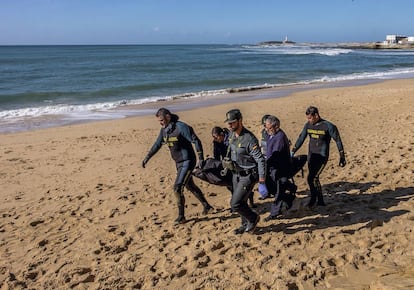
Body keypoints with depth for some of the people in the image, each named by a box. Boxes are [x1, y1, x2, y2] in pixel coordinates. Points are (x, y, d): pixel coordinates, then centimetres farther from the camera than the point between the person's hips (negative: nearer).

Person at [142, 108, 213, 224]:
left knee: (177, 188, -13)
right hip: (179, 163, 9)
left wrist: (200, 158, -28)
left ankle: (181, 216, 0)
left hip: (187, 162, -9)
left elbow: (196, 141, -22)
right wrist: (147, 158, 15)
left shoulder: (181, 127, -21)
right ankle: (206, 206, 39)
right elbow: (157, 144, 16)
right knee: (190, 186, 21)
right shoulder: (164, 130, 4)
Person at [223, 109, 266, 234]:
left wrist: (261, 182, -20)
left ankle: (253, 218, 17)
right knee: (240, 202, 19)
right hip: (236, 174, 8)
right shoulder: (231, 135, 0)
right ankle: (246, 224, 40)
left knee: (235, 204, -9)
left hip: (248, 176, -8)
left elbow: (260, 160, -22)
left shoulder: (249, 139, -24)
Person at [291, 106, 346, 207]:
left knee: (312, 178, -13)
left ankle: (314, 199, 7)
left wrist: (342, 157, -4)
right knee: (314, 178, 7)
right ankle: (320, 200, 22)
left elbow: (338, 141, -6)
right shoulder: (308, 125, 3)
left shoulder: (328, 126, -12)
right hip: (311, 156, 6)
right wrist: (292, 152, 9)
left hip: (322, 157, -6)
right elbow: (301, 139, 11)